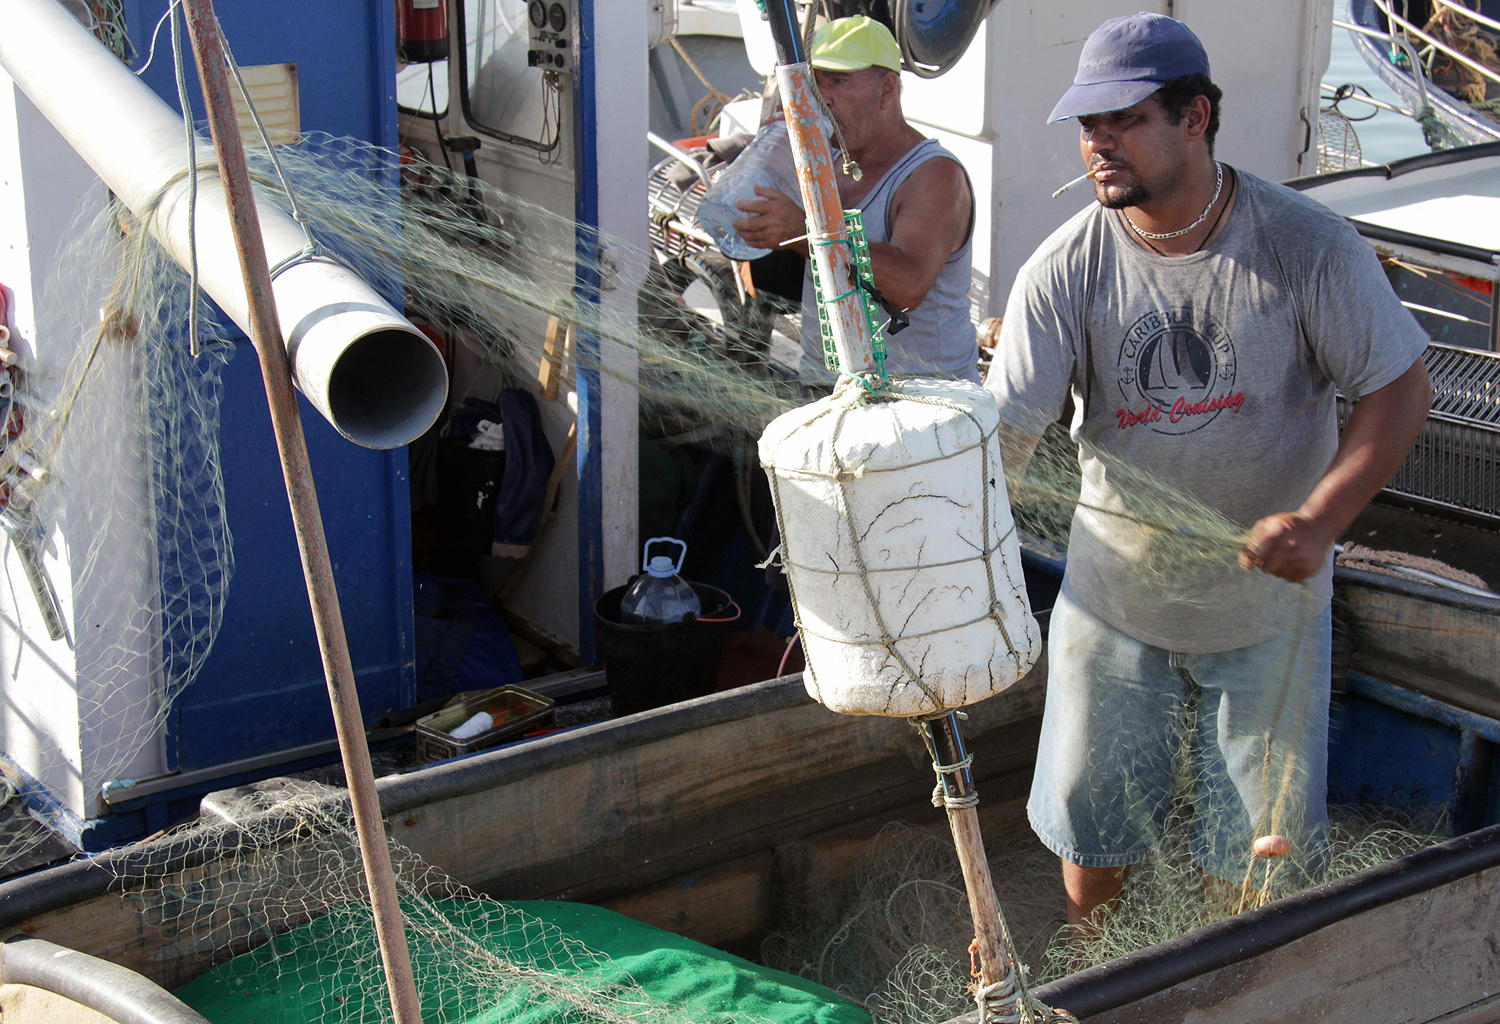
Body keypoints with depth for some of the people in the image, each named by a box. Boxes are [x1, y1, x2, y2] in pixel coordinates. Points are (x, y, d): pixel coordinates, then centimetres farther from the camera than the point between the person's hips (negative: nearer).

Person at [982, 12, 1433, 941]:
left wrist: (1318, 522, -27)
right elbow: (1003, 433, -19)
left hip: (1268, 603, -1)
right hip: (1116, 591, 1)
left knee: (1258, 842, 11)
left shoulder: (1308, 247, -16)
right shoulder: (1065, 271, -14)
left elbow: (1402, 389, -12)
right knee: (1093, 812, 15)